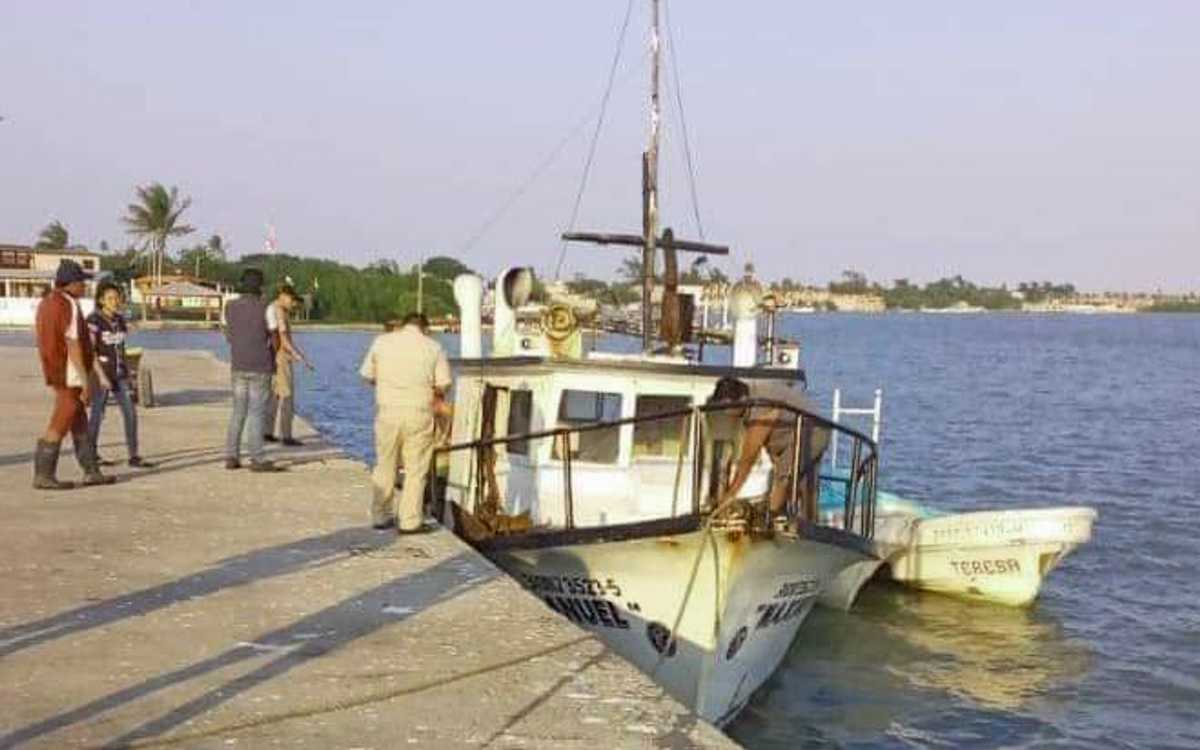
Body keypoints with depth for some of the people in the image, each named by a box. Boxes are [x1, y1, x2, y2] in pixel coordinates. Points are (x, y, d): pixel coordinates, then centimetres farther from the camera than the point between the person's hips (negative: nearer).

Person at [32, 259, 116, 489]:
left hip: (56, 375, 10)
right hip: (71, 375, -10)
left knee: (79, 424, 13)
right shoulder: (69, 305, -17)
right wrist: (85, 380, -20)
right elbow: (73, 345, -21)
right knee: (59, 426, -4)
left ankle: (92, 471, 18)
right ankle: (43, 476, -1)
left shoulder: (46, 303, 12)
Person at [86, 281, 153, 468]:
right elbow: (89, 350, -17)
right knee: (98, 414, 5)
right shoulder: (93, 320, -12)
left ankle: (134, 456, 0)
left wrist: (127, 374, 16)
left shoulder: (119, 320, 8)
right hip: (100, 374, -6)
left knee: (130, 413, -2)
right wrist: (101, 375, -23)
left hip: (120, 375, 6)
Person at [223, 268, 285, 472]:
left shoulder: (230, 307, 2)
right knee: (256, 413, -3)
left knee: (238, 411, 12)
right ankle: (257, 459, -2)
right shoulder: (264, 309, -10)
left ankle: (231, 457, 11)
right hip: (260, 367, -4)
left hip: (238, 366, 5)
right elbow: (273, 339, -3)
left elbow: (228, 336, 11)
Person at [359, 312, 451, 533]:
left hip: (387, 411, 2)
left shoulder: (381, 341, 4)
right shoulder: (433, 347, 1)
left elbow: (367, 375, 7)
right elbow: (443, 384, -3)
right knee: (416, 470, 6)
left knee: (384, 467, 15)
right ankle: (410, 521, 5)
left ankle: (380, 516, 22)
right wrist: (436, 396, 18)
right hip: (419, 414, -2)